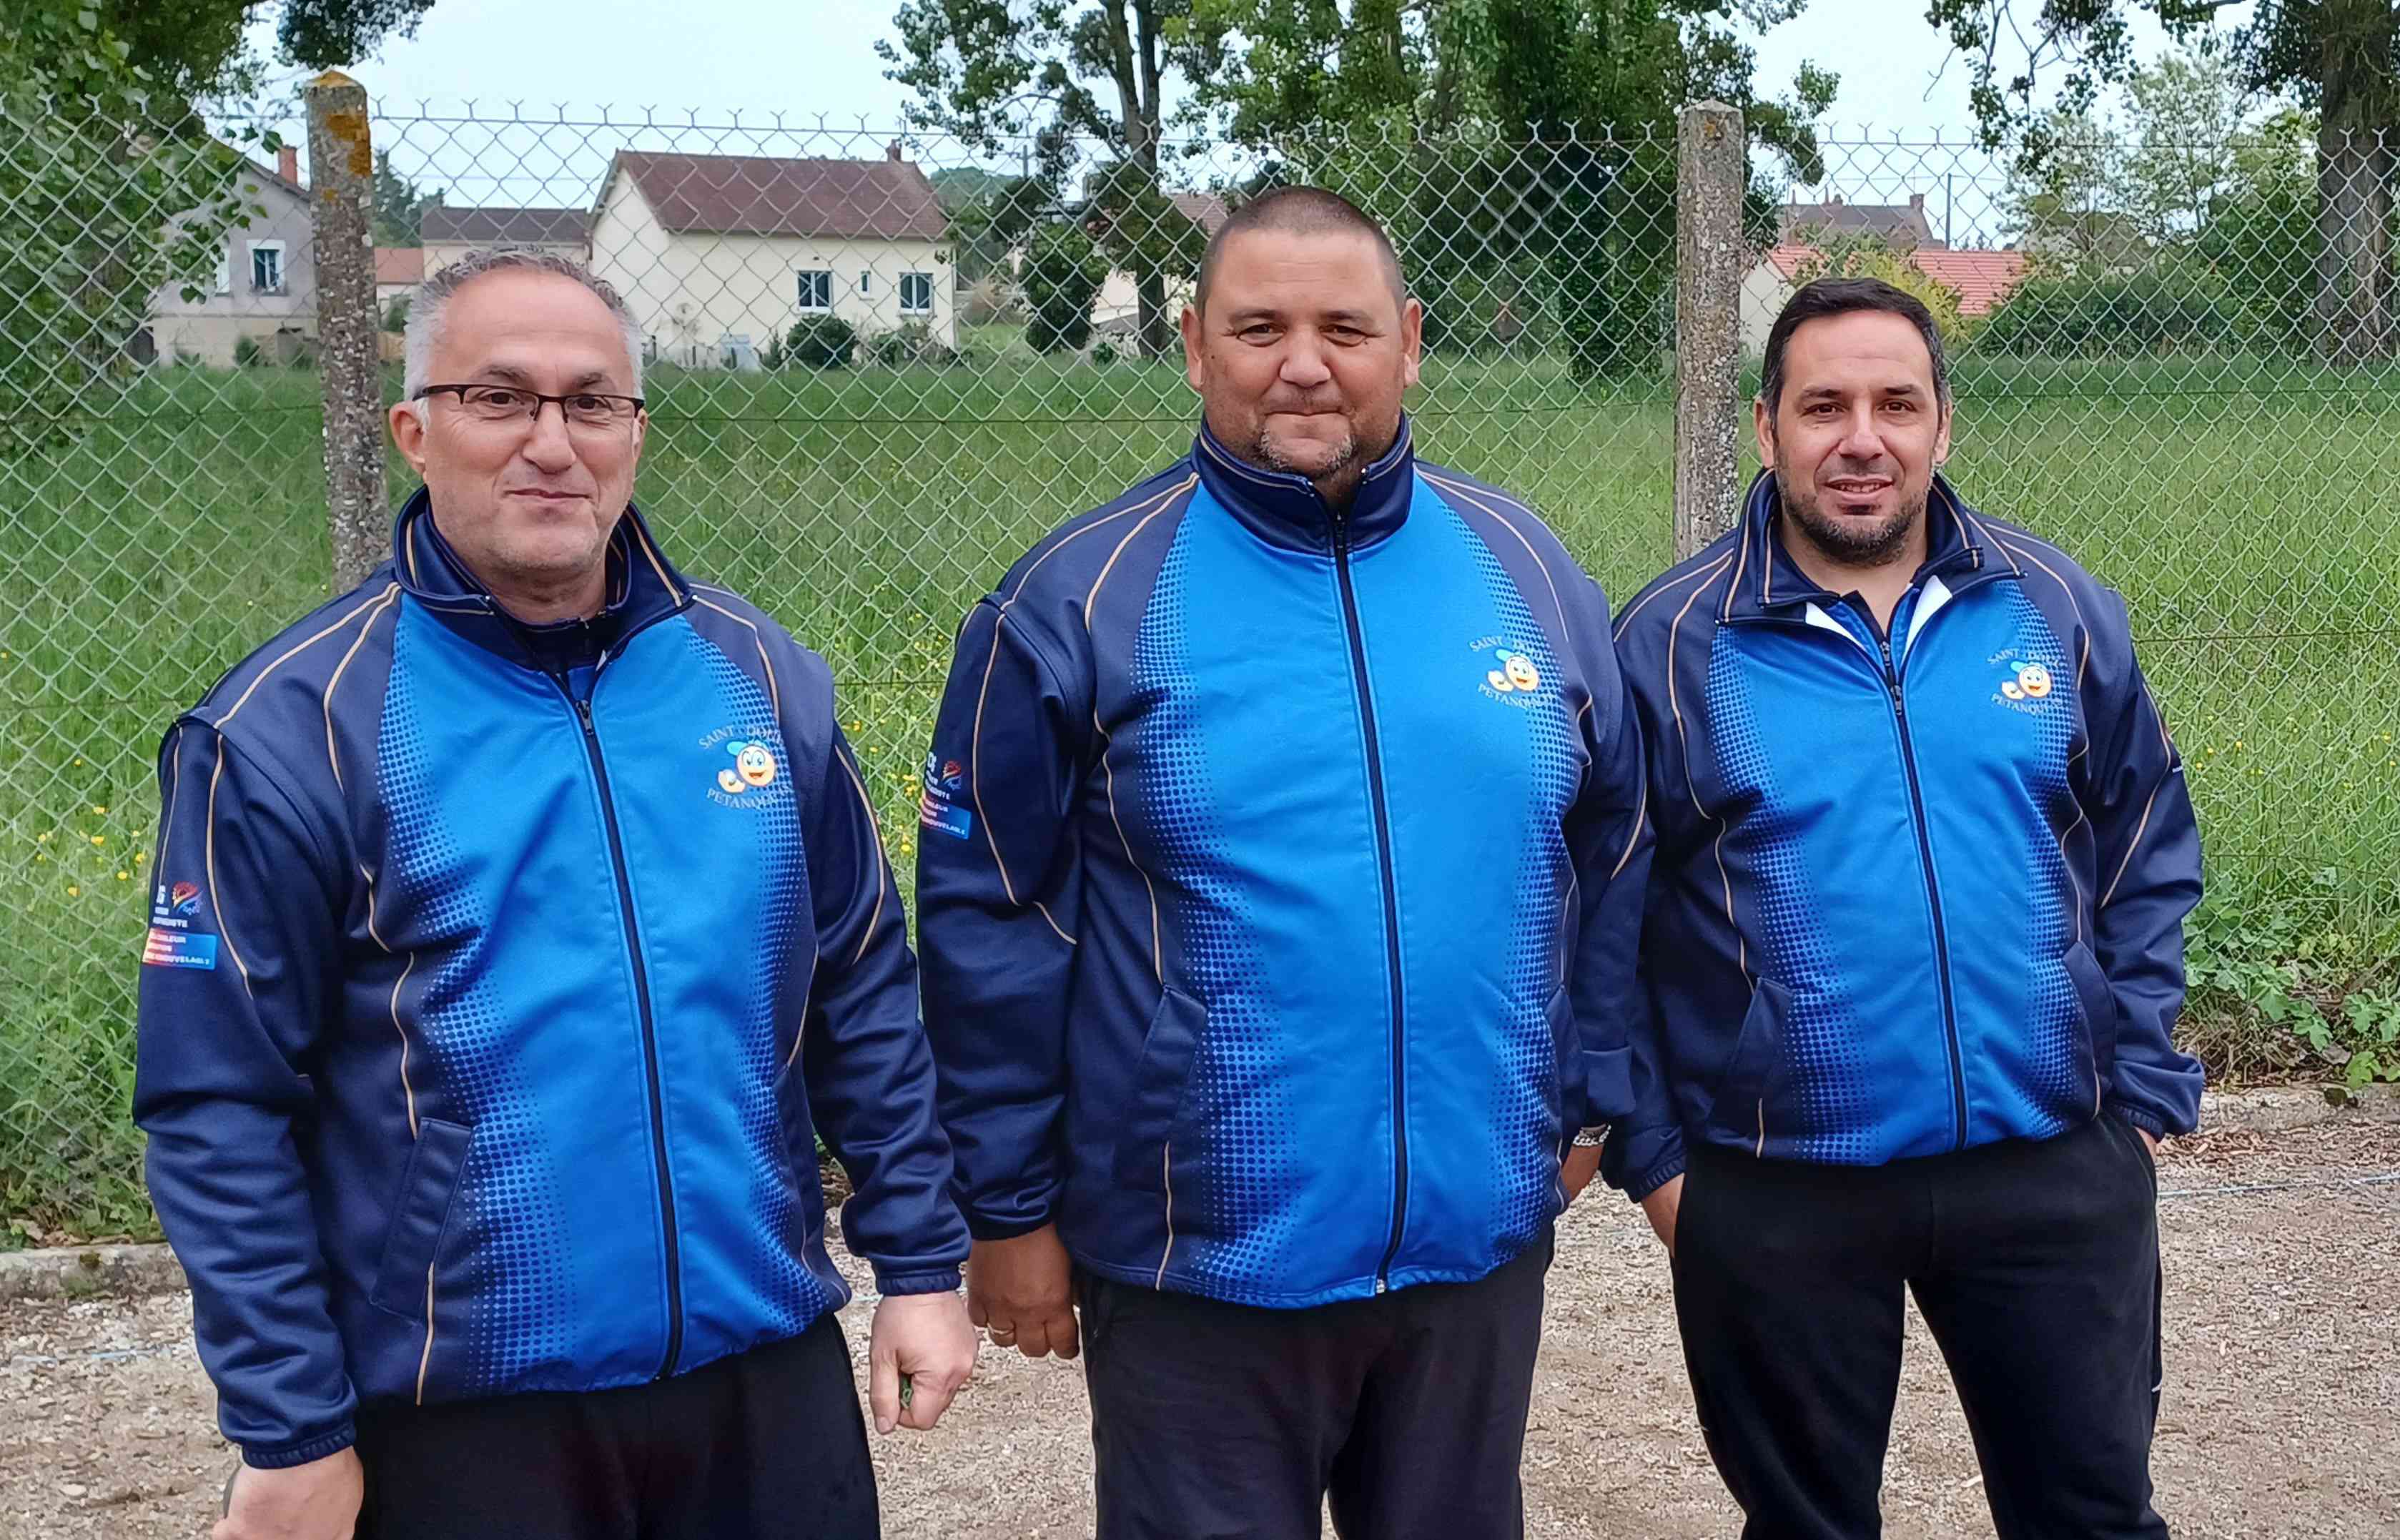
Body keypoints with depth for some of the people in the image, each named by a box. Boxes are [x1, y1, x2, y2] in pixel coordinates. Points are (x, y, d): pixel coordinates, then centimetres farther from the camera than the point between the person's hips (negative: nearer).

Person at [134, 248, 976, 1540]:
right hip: (461, 1416, -3)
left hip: (773, 1372, 4)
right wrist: (290, 1435, -9)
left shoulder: (757, 675, 2)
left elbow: (862, 999, 9)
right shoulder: (293, 728, -9)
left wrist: (920, 1262, 7)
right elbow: (220, 1110, -9)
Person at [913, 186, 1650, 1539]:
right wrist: (1011, 1210, -3)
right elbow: (990, 926, -5)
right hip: (1197, 1267, -3)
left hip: (1482, 1237, 4)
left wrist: (1588, 1098, 13)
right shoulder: (1082, 602, -7)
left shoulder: (1527, 571, 2)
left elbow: (1611, 866, 12)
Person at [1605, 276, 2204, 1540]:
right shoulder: (1667, 643, -5)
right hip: (1775, 1197, -2)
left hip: (2053, 1174, 2)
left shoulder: (2058, 609, 2)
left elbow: (2147, 858, 9)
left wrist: (2144, 1089, 4)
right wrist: (1651, 1152, -4)